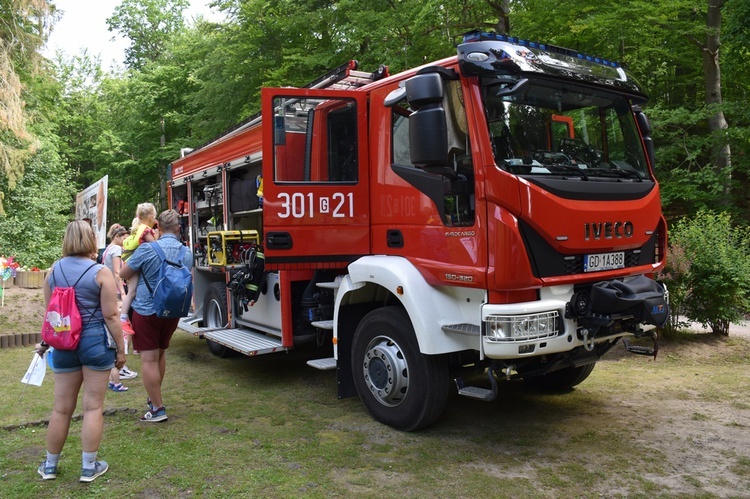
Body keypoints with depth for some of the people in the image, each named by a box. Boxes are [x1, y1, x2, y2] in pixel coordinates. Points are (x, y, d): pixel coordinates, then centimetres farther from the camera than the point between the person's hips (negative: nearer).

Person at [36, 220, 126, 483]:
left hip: (64, 344, 5)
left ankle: (50, 466, 30)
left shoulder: (53, 270, 4)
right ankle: (89, 468, 15)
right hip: (96, 342, -4)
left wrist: (45, 342, 27)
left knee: (61, 407, 16)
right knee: (93, 407, 6)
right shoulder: (100, 273, -11)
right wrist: (120, 348, -3)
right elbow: (110, 316, -12)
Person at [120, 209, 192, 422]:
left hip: (147, 310, -5)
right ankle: (154, 398, 36)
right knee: (160, 353, 22)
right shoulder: (187, 253, -1)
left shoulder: (147, 250, -15)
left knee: (149, 359, 1)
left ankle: (158, 409, 5)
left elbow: (123, 274, -3)